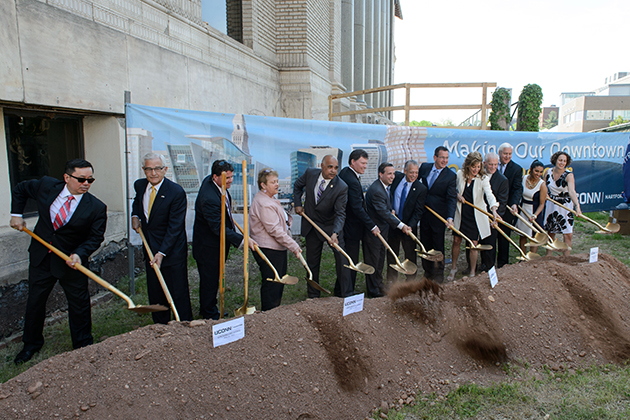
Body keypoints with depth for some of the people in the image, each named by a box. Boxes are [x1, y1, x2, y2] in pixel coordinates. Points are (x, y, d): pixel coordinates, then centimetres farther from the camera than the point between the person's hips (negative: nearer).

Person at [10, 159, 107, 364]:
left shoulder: (97, 208, -18)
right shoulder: (46, 185, -10)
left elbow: (95, 237, -12)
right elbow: (20, 189, 10)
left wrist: (80, 254, -27)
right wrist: (16, 214, 2)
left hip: (71, 261, -3)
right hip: (41, 256, 3)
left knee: (79, 303, 7)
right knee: (35, 301, 17)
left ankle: (82, 346, 27)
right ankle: (31, 344, 38)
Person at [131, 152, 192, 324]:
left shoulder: (177, 192, -19)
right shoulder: (140, 185, 2)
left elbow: (175, 227, -19)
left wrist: (162, 253, -24)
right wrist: (135, 215, 7)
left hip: (172, 250, -6)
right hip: (150, 249, 6)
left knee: (179, 294, 1)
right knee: (155, 294, 15)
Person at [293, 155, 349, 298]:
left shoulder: (341, 187, -22)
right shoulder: (310, 173, -11)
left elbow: (340, 214, -25)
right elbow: (297, 186, 12)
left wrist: (335, 233, -39)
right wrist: (297, 204, 3)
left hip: (331, 226, -3)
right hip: (311, 225, 3)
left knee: (342, 258, -9)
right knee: (312, 262, 11)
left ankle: (345, 295, 6)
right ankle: (313, 296, 27)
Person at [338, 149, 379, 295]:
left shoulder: (344, 172, 6)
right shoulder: (352, 181, -25)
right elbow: (357, 208, -26)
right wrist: (372, 226, -21)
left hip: (346, 223, 10)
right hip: (352, 227, -10)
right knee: (352, 261, 2)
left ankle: (340, 289, 31)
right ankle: (347, 292, 14)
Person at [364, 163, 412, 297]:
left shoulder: (385, 187, 6)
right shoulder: (376, 190, -27)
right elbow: (384, 212, -32)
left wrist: (390, 210, 7)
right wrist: (401, 225, -32)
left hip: (382, 230, 10)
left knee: (380, 260, 21)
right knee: (373, 261, 3)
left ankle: (379, 285, 37)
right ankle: (374, 291, 15)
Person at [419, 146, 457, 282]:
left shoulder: (451, 176, -10)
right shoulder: (424, 167, 1)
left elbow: (452, 198, -15)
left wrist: (450, 217, -27)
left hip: (439, 216, -3)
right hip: (424, 213, 4)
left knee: (438, 245, 6)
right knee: (425, 244, 12)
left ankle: (438, 274, 22)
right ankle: (427, 271, 27)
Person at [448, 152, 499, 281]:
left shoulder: (483, 178, -13)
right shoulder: (460, 174, -4)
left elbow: (490, 194, -28)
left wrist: (494, 209, -45)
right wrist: (457, 195, -9)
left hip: (475, 215, -2)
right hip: (461, 213, 2)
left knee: (473, 244, 2)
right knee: (456, 241, 9)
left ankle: (472, 273, 18)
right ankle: (454, 268, 29)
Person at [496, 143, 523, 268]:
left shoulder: (517, 169, -4)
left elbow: (518, 189, -11)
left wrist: (514, 204, -27)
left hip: (506, 207, -2)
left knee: (504, 236, 8)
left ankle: (502, 263, 21)